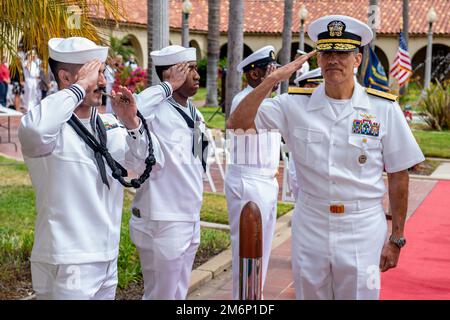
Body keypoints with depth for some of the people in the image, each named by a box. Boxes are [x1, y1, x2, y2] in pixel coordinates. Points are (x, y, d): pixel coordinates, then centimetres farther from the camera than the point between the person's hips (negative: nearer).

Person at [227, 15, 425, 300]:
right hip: (310, 227, 2)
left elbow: (398, 177, 0)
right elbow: (237, 125, -8)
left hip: (362, 230, -1)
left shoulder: (384, 108, -5)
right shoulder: (295, 105, -2)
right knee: (309, 293, 16)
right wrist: (273, 80, -15)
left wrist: (396, 239, 1)